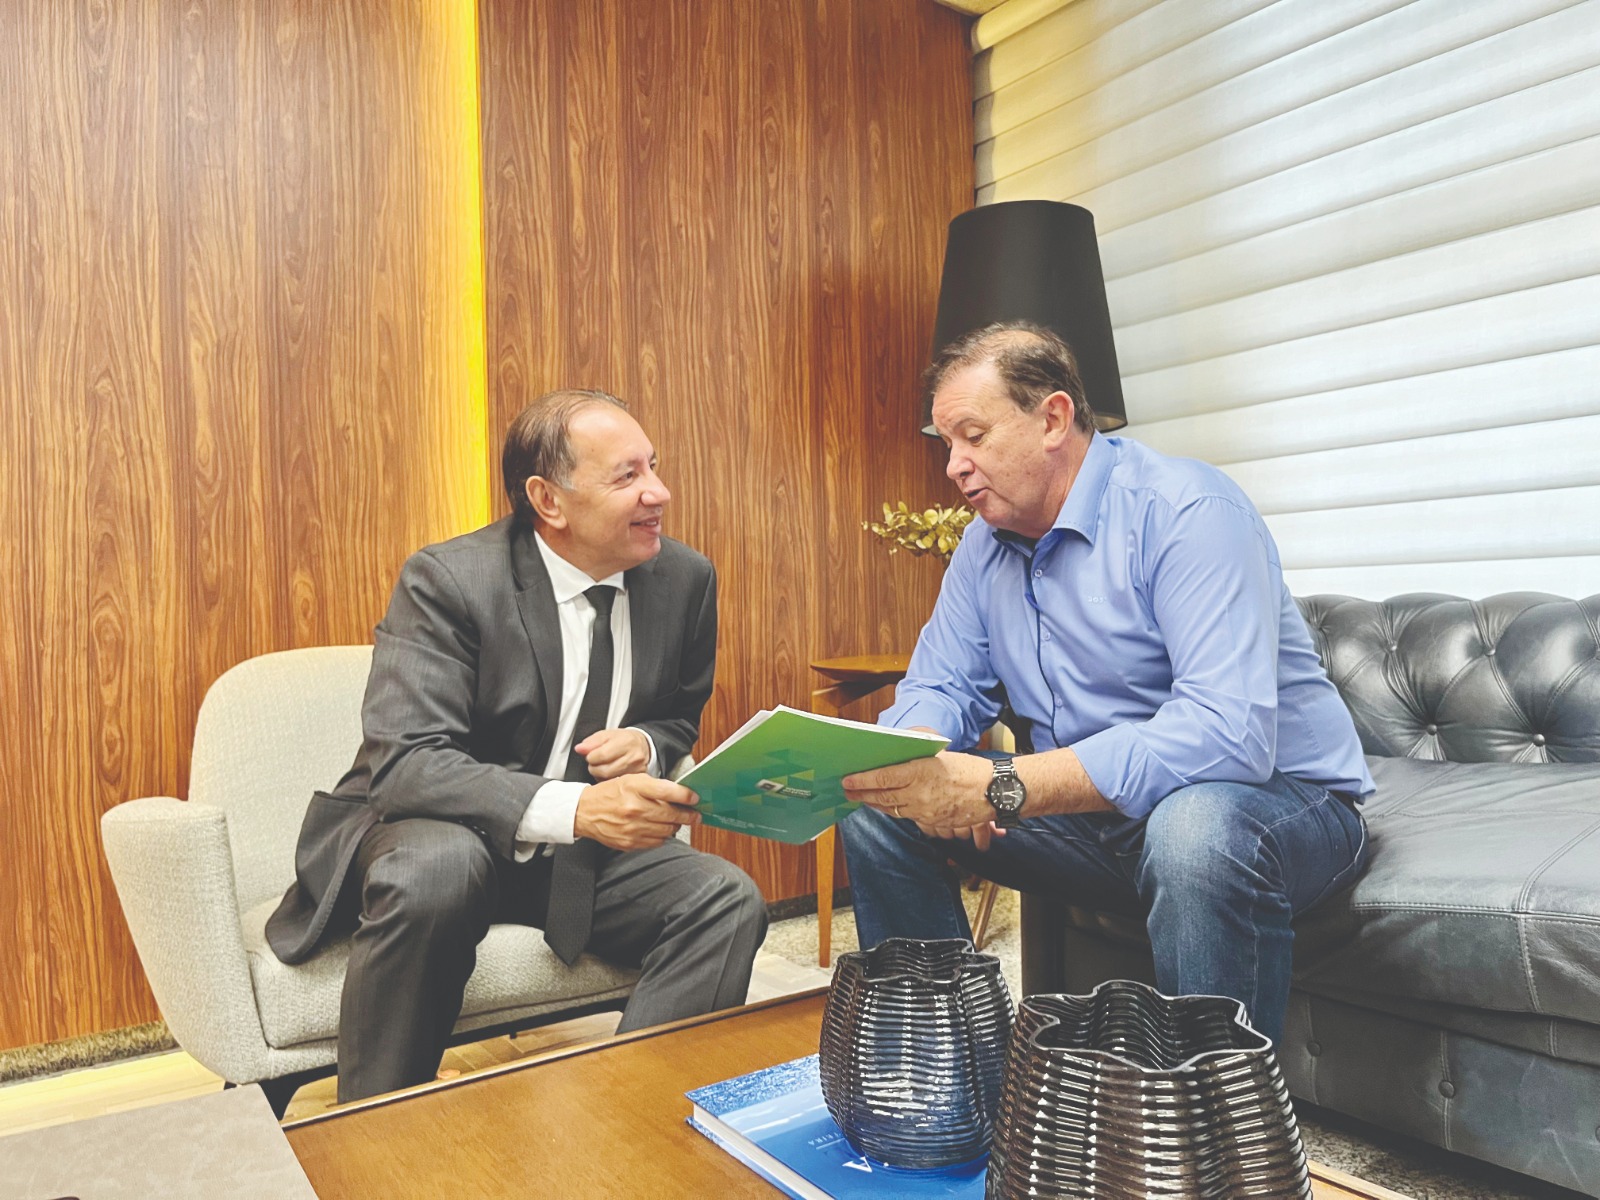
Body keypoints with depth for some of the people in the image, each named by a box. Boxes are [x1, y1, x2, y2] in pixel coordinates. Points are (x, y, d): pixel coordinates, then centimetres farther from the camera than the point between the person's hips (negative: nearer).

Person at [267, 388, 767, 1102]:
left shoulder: (685, 579, -2)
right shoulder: (445, 580, -17)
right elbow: (401, 761, -26)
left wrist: (647, 745, -13)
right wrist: (574, 808, -39)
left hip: (587, 853, 4)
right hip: (438, 835, -4)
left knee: (728, 900, -18)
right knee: (437, 867, -36)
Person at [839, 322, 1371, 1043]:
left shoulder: (1188, 512, -21)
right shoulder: (986, 544, 4)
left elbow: (1229, 732, -33)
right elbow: (940, 686, 6)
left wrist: (1000, 788, -38)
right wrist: (916, 763, -21)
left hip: (1278, 796, -6)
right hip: (1099, 818, 7)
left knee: (1194, 829, -41)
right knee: (875, 808, -5)